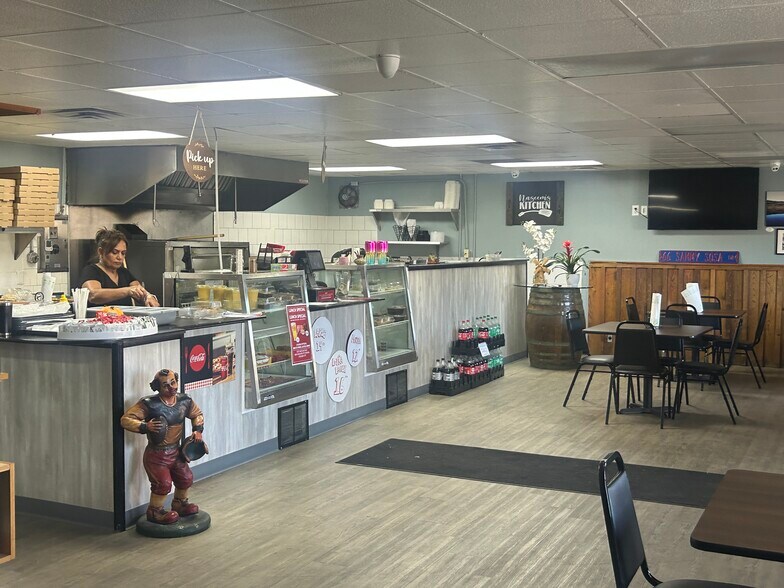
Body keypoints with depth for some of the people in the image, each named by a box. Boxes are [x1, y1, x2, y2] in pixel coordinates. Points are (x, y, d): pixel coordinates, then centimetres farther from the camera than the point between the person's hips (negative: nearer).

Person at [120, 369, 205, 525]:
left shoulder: (184, 401, -4)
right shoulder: (149, 404, -21)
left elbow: (197, 414, 17)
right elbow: (125, 419, -23)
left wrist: (197, 430, 1)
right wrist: (145, 427, -34)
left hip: (175, 451, 6)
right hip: (156, 454, -6)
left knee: (186, 478, 13)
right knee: (163, 483, -14)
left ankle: (179, 504, 40)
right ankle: (154, 512, 10)